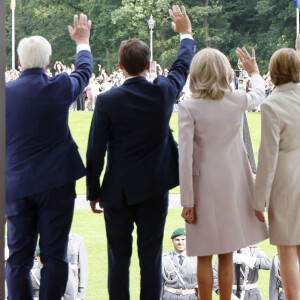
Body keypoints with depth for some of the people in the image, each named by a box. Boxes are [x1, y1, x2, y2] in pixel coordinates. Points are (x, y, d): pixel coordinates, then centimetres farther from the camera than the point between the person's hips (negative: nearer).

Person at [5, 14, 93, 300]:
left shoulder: (6, 93, -4)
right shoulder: (60, 87, -5)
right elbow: (84, 70, 18)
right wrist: (82, 42, 38)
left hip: (16, 187, 1)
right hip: (56, 183, -1)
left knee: (18, 258, 7)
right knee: (54, 255, 3)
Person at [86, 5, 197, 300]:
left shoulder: (107, 101, -12)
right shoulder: (163, 92, -5)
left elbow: (95, 152, -8)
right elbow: (183, 66, 17)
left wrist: (93, 192, 4)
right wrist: (186, 34, 35)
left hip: (118, 191, -2)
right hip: (155, 189, 2)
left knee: (118, 260, 5)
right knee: (151, 259, 5)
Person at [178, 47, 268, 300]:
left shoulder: (189, 107, -14)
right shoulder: (238, 101, -5)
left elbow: (185, 157, -15)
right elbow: (259, 94, 21)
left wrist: (187, 201, -9)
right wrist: (254, 72, 42)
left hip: (205, 186, -3)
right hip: (233, 184, 3)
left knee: (204, 258, 8)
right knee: (227, 257, 12)